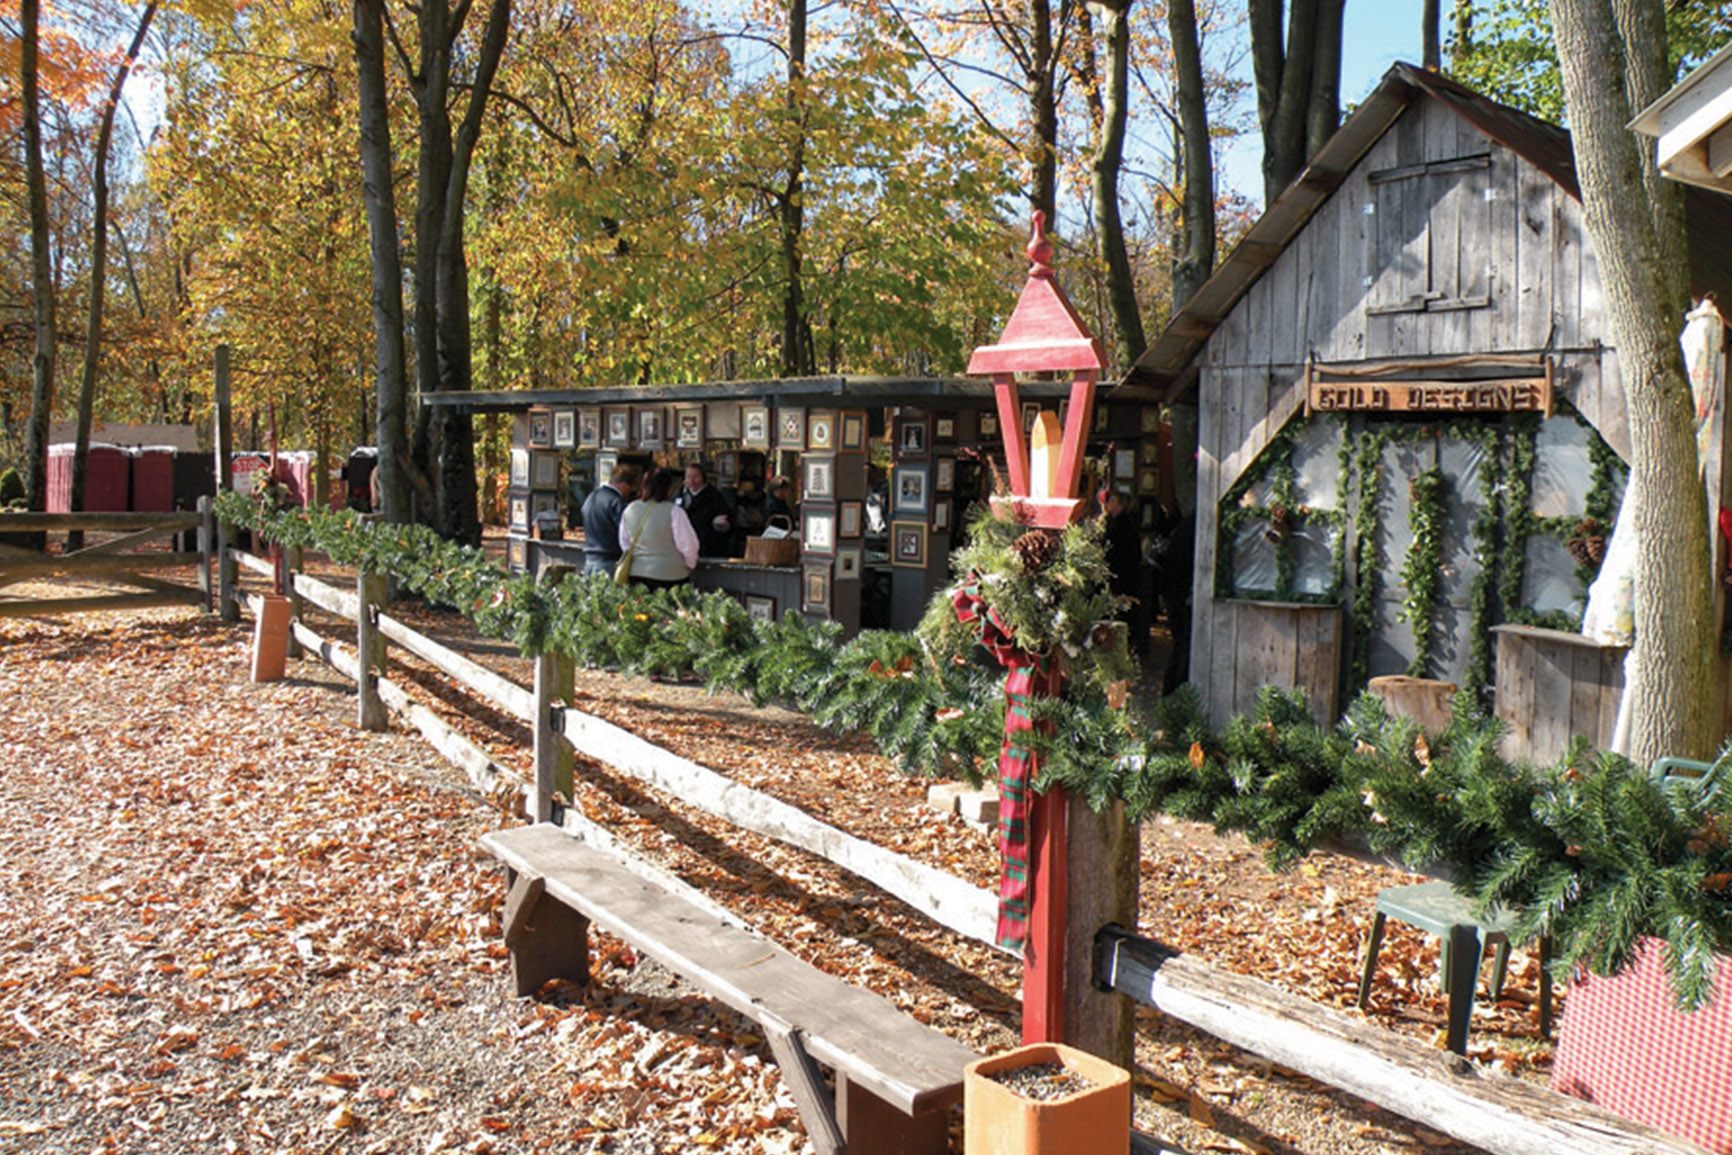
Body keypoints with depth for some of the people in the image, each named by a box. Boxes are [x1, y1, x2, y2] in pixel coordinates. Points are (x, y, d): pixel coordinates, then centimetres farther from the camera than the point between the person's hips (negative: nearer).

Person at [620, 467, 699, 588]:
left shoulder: (630, 509, 6)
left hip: (636, 574, 5)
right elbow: (688, 544, -8)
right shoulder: (674, 511, -11)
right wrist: (691, 564, 11)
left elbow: (624, 543, 17)